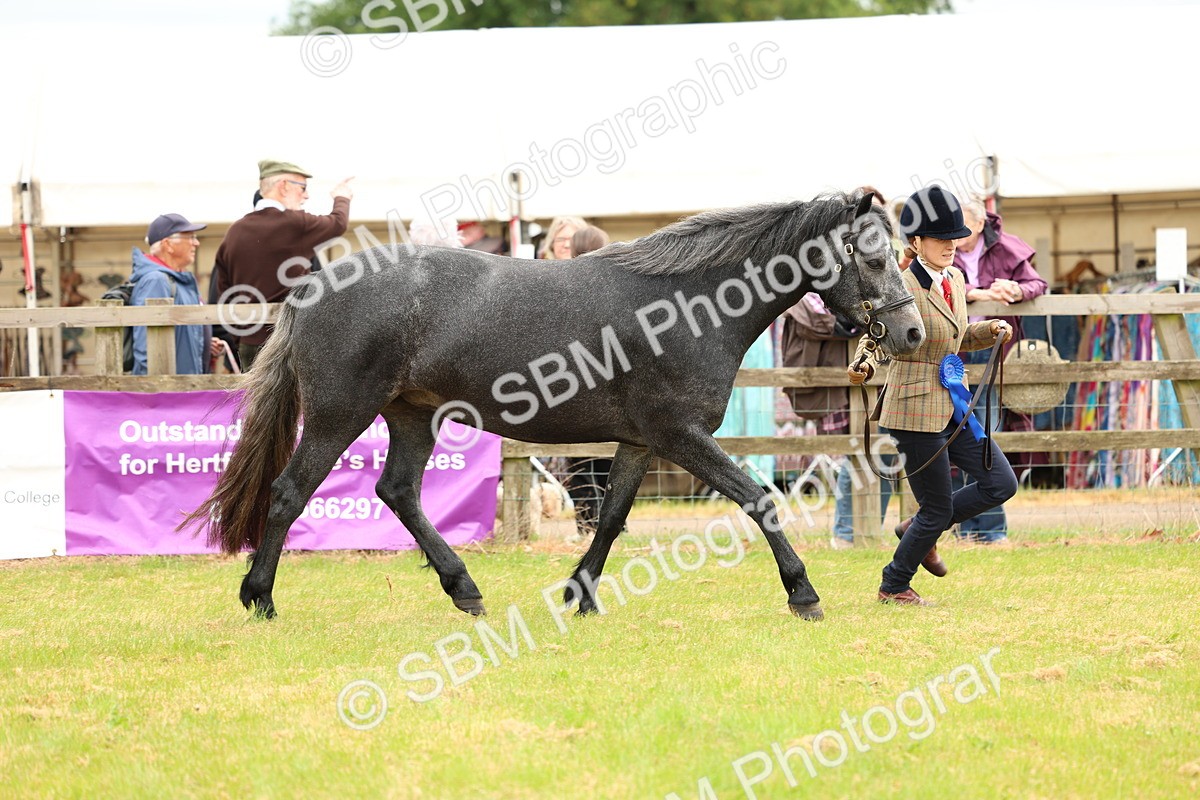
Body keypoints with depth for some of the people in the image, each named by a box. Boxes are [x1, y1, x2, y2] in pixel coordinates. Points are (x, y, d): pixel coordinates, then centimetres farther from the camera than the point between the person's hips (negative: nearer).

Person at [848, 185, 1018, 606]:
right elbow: (875, 336, -17)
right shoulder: (904, 287, -17)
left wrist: (991, 330, 4)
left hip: (954, 405, 8)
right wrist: (864, 364, -37)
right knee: (938, 509, 0)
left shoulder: (954, 280, 7)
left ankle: (919, 529, 22)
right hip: (916, 409, -8)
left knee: (1001, 483, 4)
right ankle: (893, 586, 22)